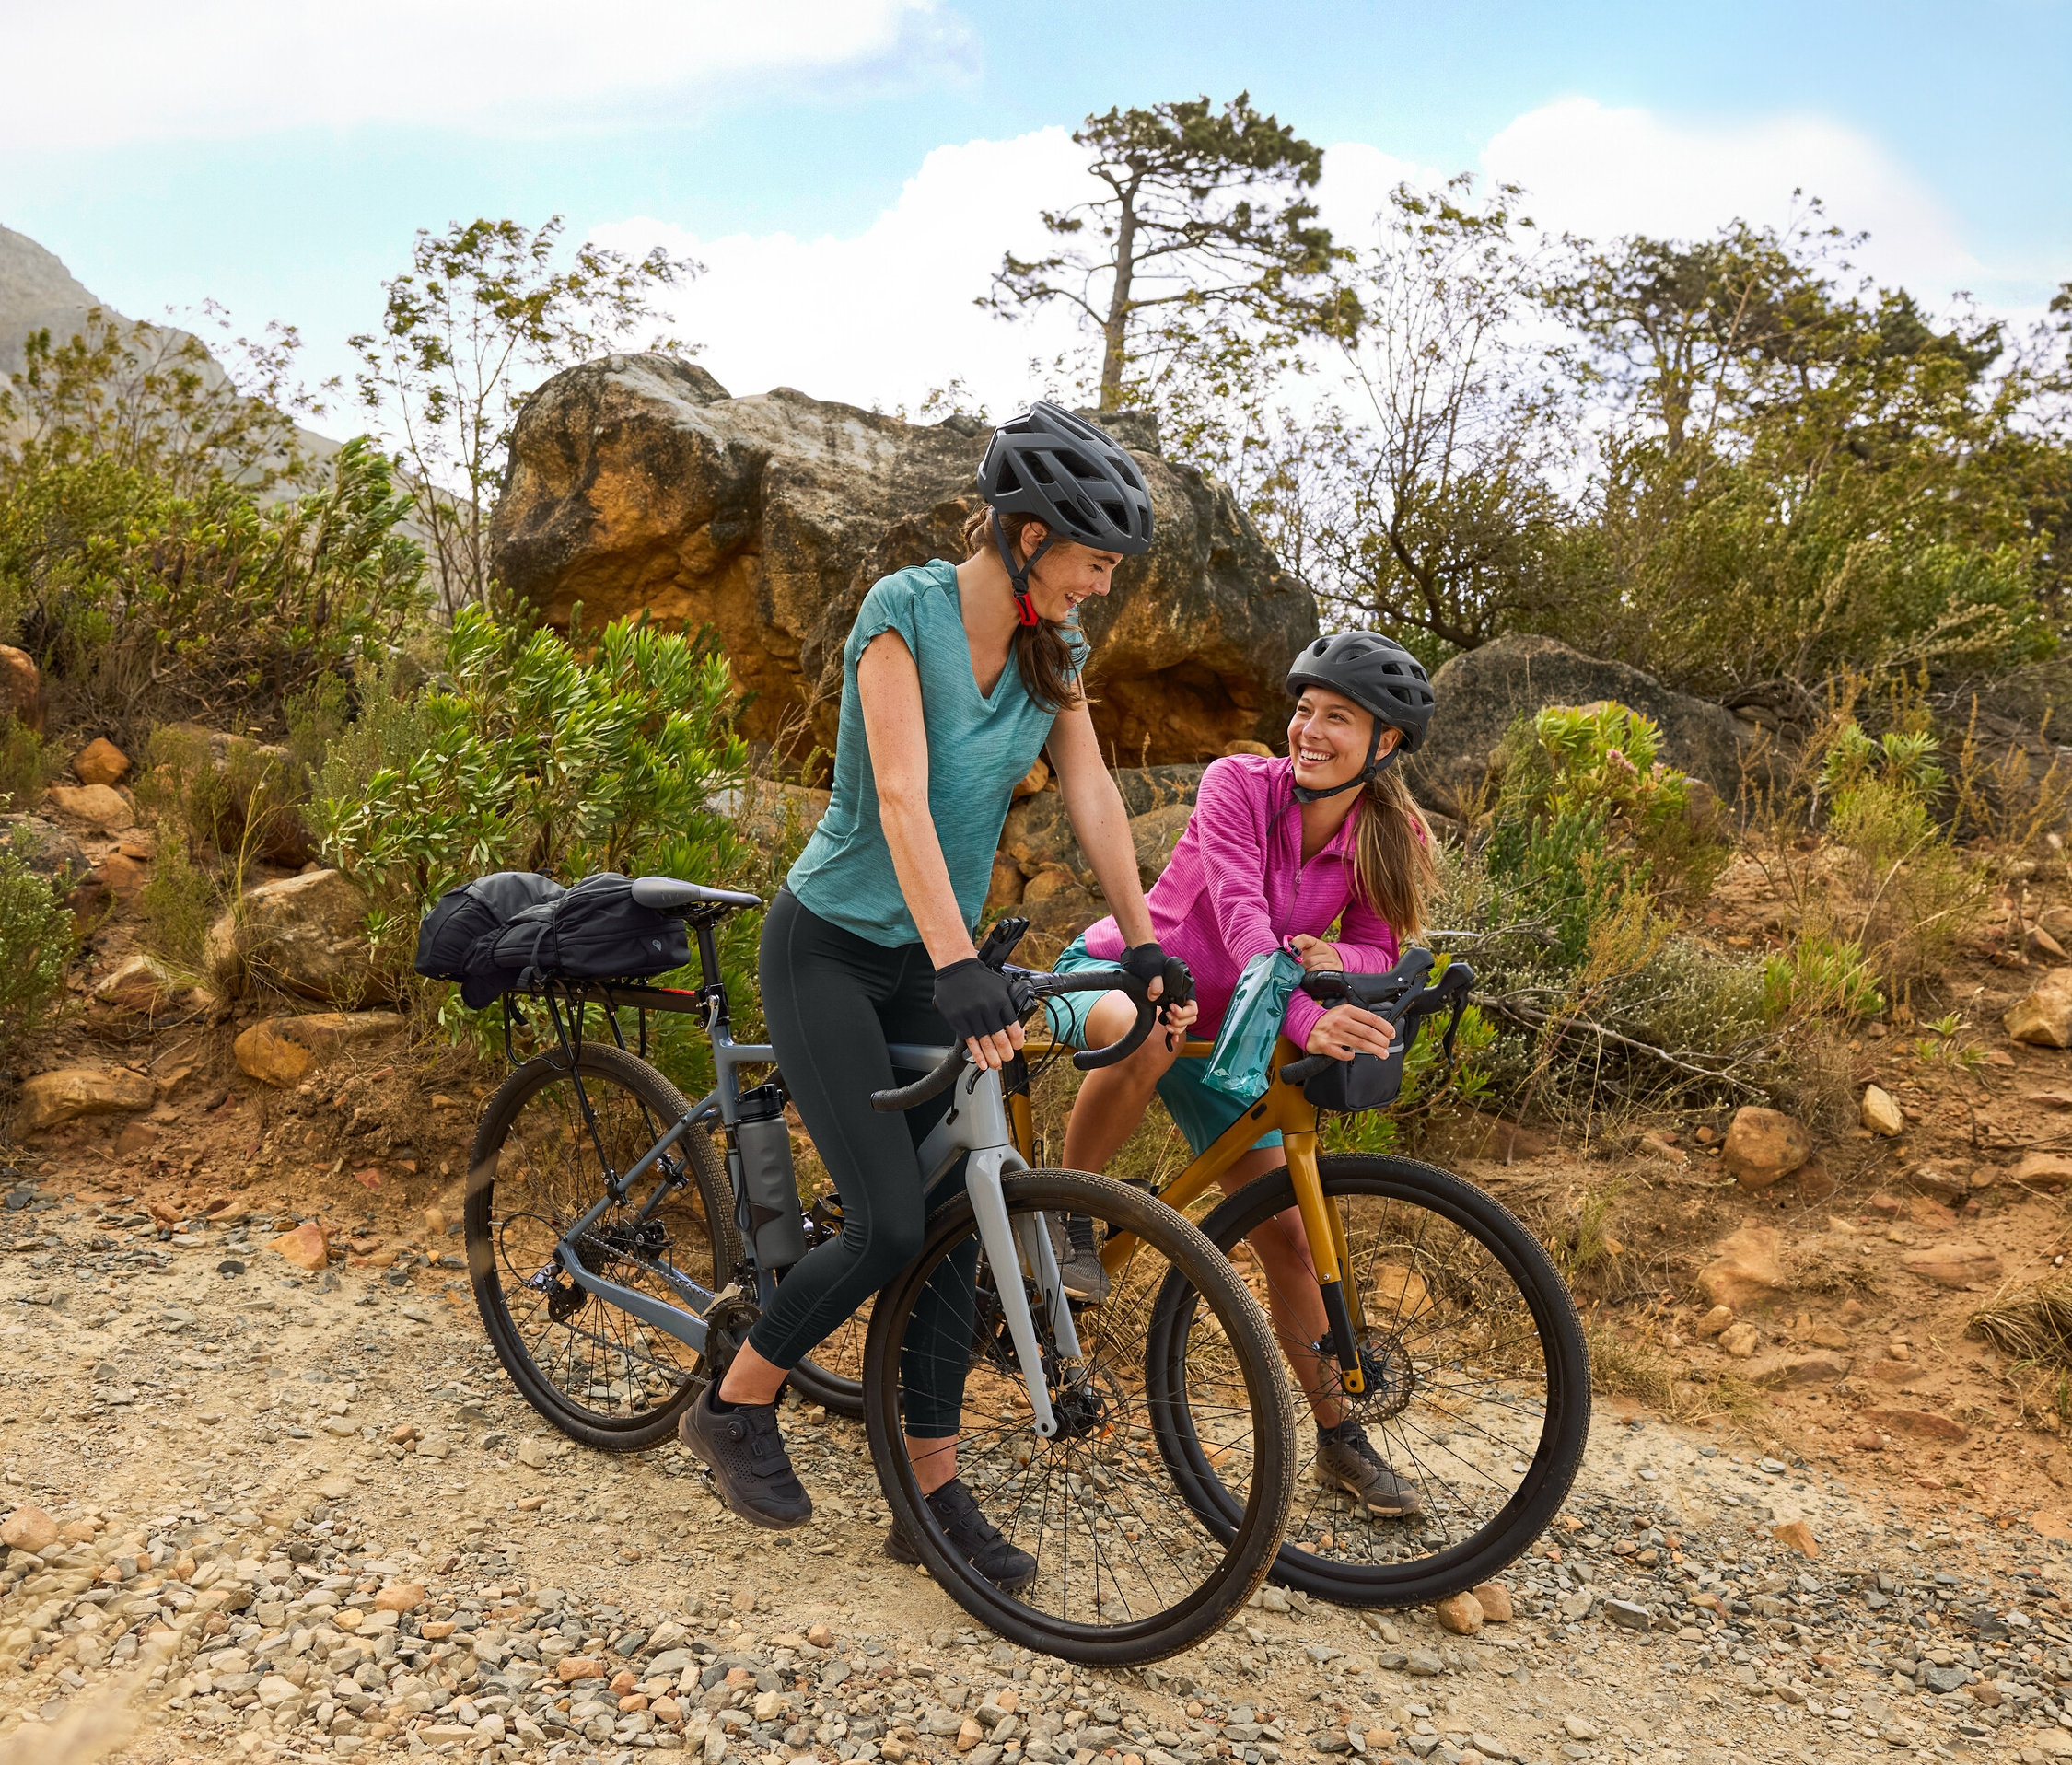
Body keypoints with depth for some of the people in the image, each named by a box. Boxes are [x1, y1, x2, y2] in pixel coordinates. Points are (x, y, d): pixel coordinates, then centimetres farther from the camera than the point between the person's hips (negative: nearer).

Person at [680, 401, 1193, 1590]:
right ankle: (735, 1406, 12)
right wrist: (961, 965, -40)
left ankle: (935, 1491, 15)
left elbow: (1092, 793, 2)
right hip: (832, 949, -6)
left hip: (931, 958, 7)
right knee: (889, 1226, -13)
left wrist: (1145, 944, -3)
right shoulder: (906, 610, -19)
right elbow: (901, 799, -30)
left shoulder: (1054, 648, 1)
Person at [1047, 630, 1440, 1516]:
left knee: (1286, 1234, 2)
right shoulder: (1238, 783, -22)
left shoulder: (1388, 840, -9)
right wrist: (1304, 1019, -50)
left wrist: (1336, 959, -30)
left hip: (1221, 1030, 4)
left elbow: (1377, 949, -4)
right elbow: (1241, 914, -34)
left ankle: (1340, 1439, 19)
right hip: (1120, 971, -4)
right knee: (1146, 1032, -43)